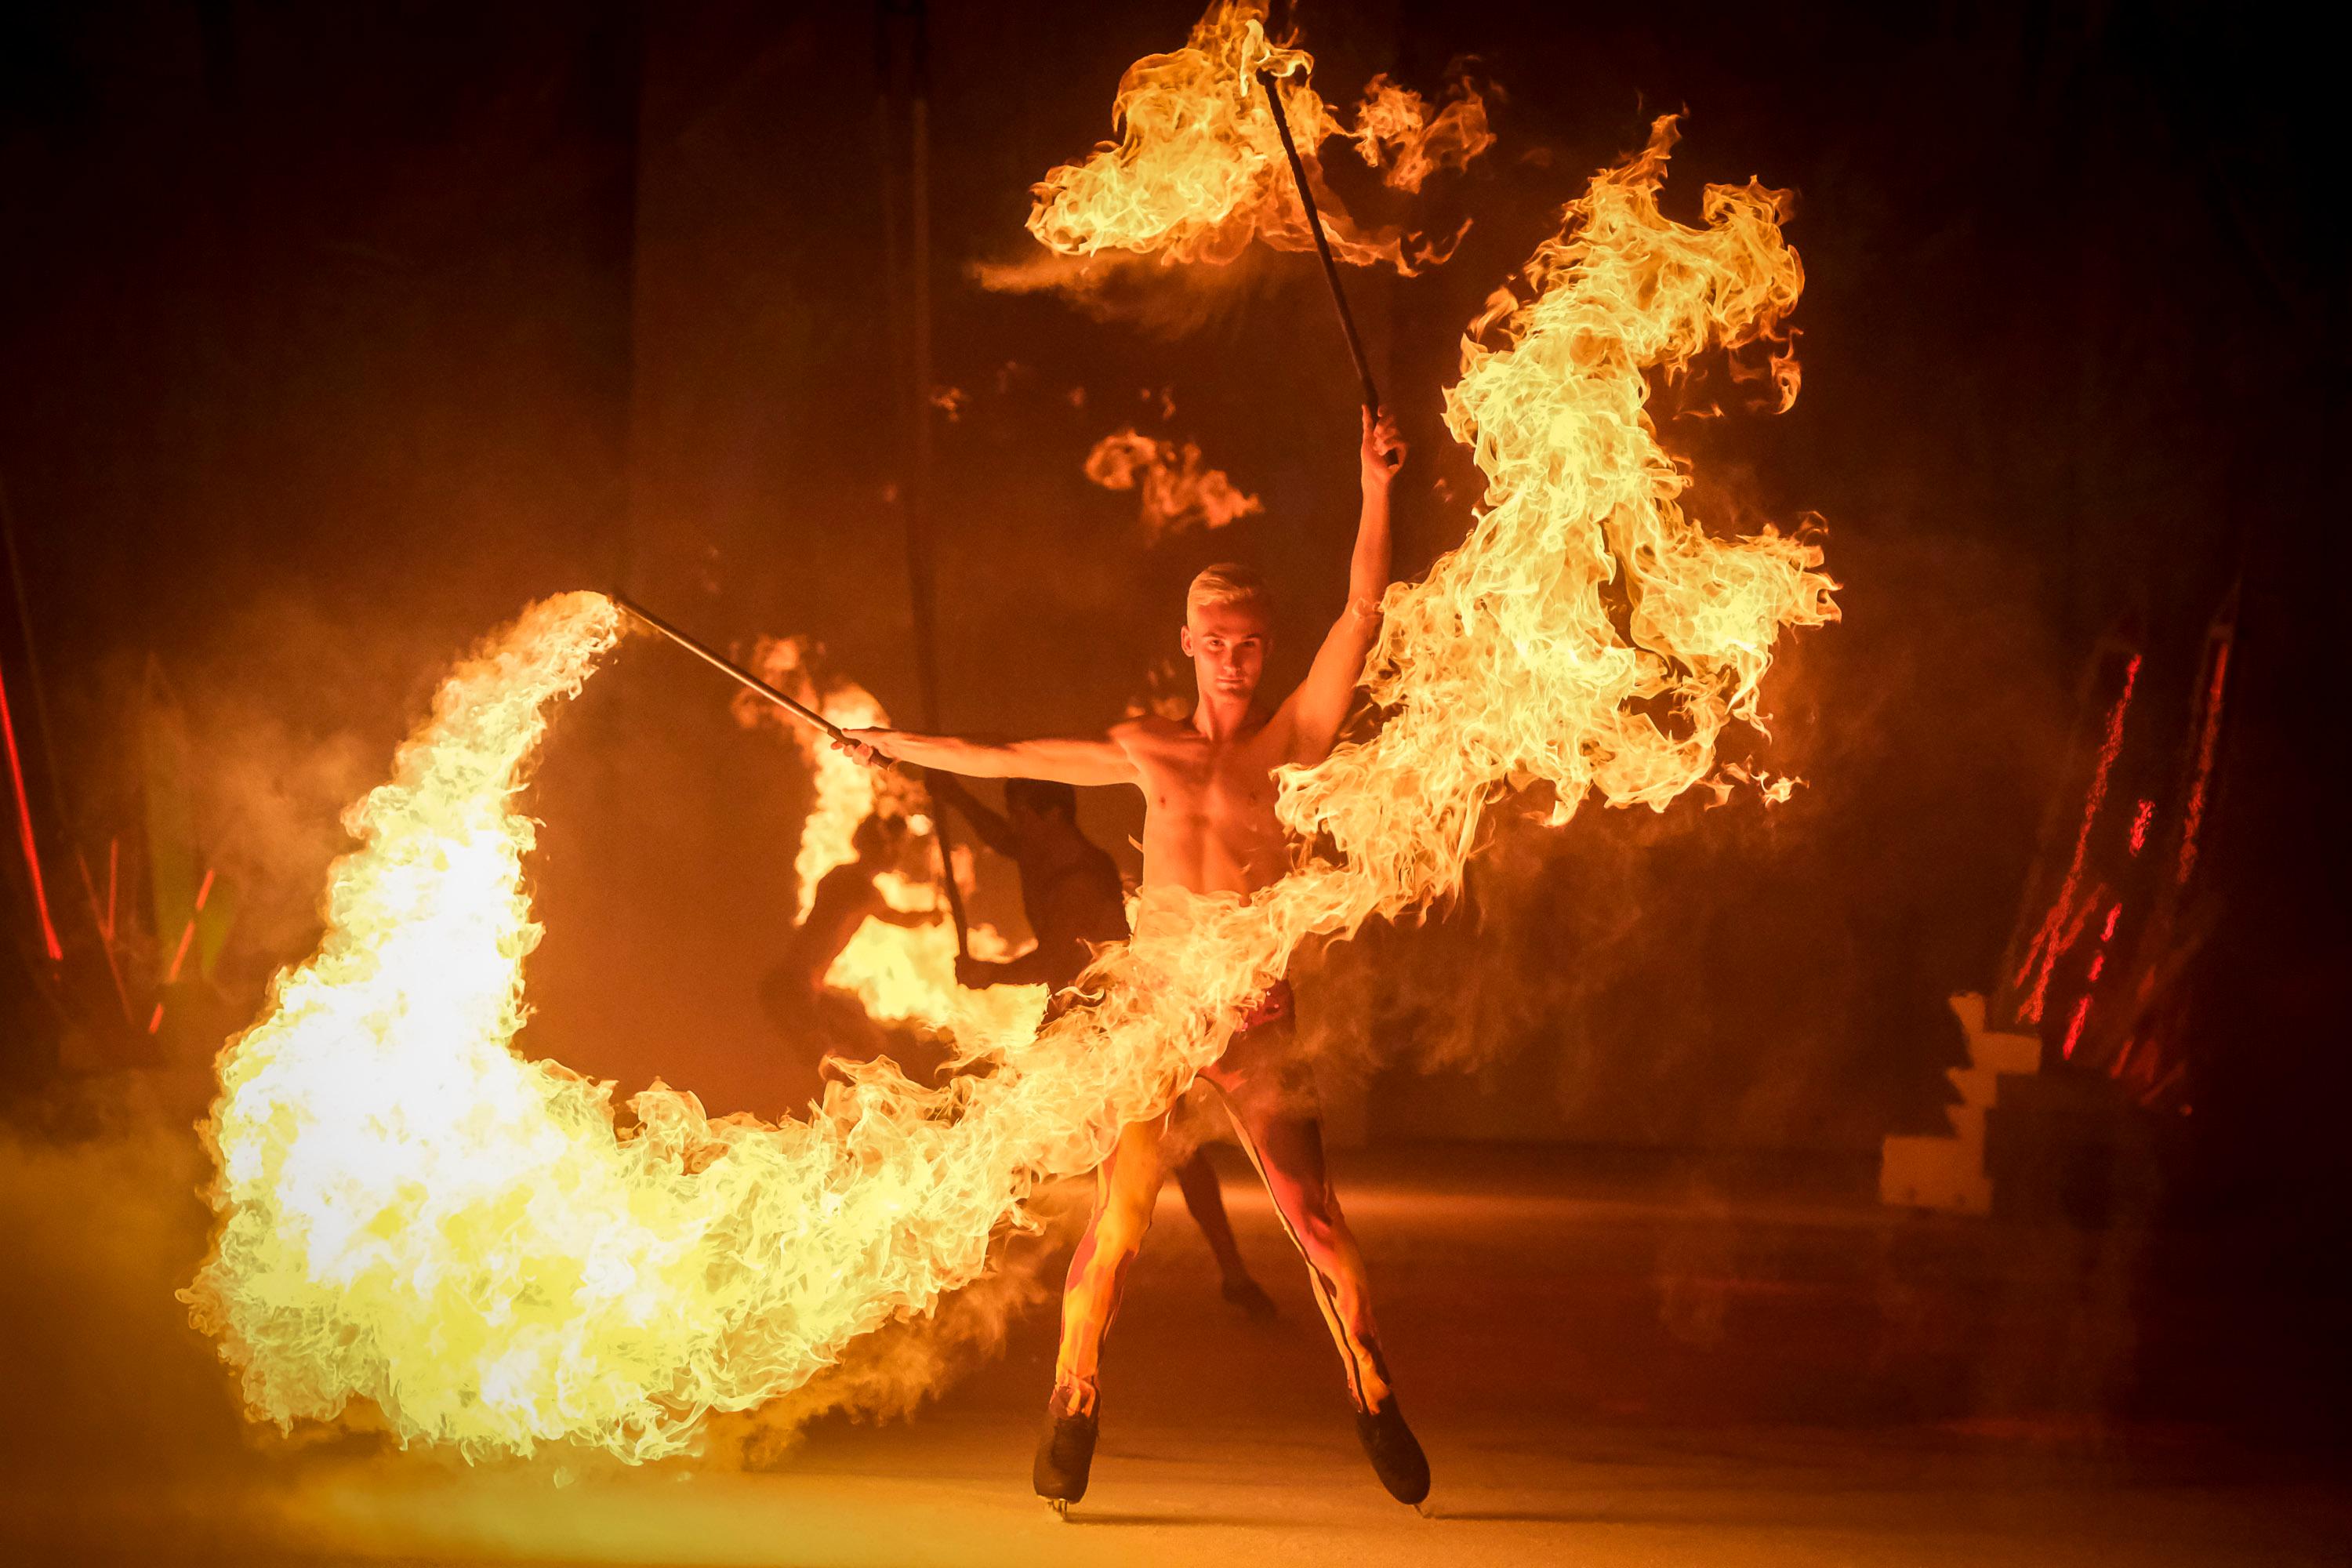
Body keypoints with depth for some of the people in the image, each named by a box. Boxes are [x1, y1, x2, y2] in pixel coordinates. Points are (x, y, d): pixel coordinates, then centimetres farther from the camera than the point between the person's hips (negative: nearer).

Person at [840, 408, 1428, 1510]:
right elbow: (1007, 759, 25)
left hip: (1256, 1016, -1)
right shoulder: (1146, 748, 13)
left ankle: (1376, 1406, 10)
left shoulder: (1294, 738, 5)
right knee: (1117, 1222, -5)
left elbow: (1363, 612, -3)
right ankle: (1071, 1410, 6)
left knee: (1318, 1225, -4)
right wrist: (896, 746, 33)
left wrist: (1376, 491, -11)